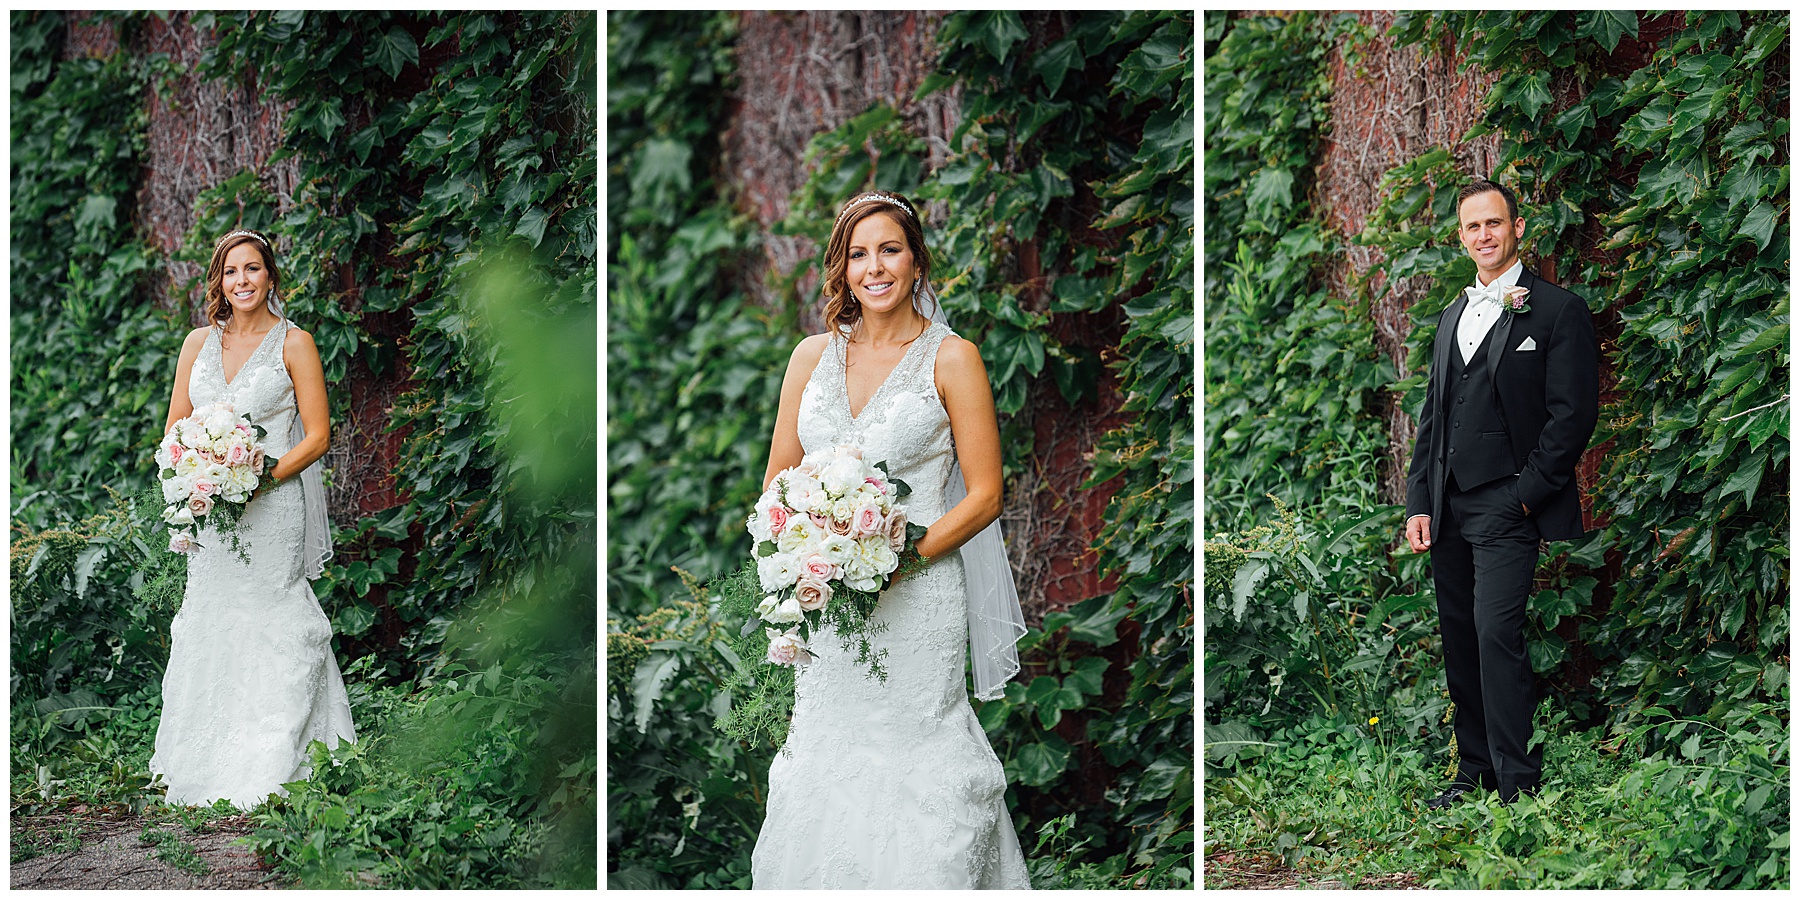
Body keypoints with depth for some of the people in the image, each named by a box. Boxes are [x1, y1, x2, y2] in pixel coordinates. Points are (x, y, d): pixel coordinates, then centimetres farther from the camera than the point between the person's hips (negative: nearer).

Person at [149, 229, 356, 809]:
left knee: (271, 630, -5)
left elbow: (317, 436, -4)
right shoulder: (199, 344, 12)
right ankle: (206, 775, 11)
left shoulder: (293, 343, -1)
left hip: (273, 508, -4)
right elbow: (175, 429, 14)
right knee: (208, 631, 5)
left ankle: (268, 774, -1)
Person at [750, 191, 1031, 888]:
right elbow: (779, 479, 14)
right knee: (823, 757, 8)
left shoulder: (951, 358, -3)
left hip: (917, 601, -4)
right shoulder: (814, 355, 9)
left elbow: (984, 495, -5)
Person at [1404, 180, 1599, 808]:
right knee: (1459, 643, 8)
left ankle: (1520, 786, -12)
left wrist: (1524, 497, -12)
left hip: (1507, 505, -7)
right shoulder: (1452, 317, 19)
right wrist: (1419, 503, 10)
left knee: (1497, 635, -15)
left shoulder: (1557, 311, -3)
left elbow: (1574, 414, -9)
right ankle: (1474, 771, 16)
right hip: (1448, 509, 7)